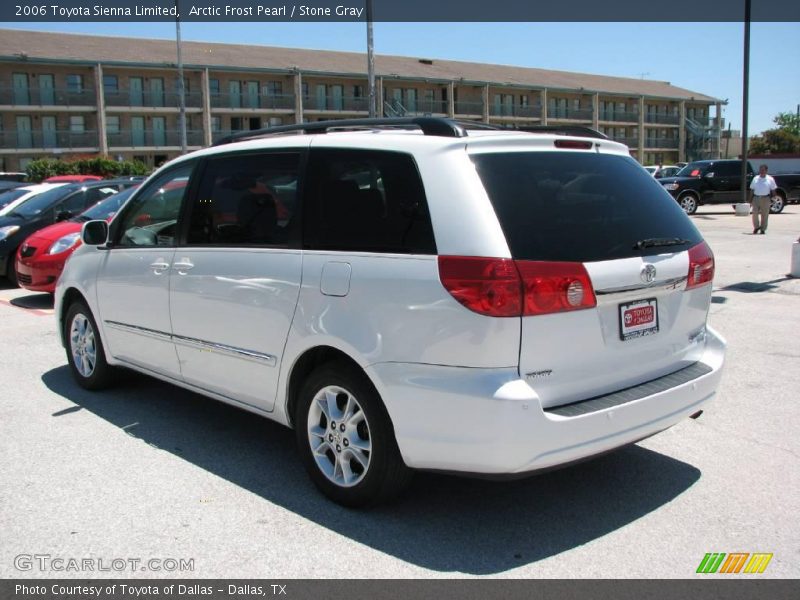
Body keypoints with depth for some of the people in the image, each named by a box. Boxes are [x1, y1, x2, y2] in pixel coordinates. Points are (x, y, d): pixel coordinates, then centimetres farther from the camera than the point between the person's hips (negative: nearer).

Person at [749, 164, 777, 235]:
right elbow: (752, 190, 10)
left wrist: (772, 199, -2)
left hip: (766, 199, -1)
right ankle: (756, 227, 12)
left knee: (764, 215, 1)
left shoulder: (770, 179, 4)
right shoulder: (755, 179, 9)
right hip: (756, 198, 1)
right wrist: (750, 200, 5)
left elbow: (773, 190, 6)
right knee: (755, 213, -6)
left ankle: (763, 229, 11)